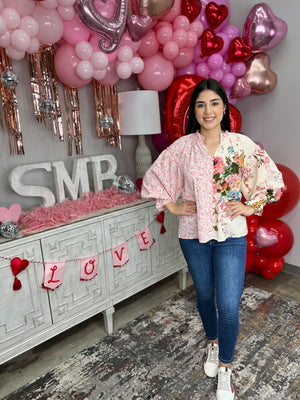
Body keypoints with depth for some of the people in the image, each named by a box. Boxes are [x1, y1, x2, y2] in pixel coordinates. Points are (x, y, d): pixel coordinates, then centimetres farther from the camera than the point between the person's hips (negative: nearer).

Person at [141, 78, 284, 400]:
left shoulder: (241, 144, -5)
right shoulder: (182, 146, -4)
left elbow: (273, 179, 2)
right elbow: (153, 178, 4)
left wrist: (250, 206, -4)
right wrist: (171, 205, 0)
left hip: (231, 235, -1)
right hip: (193, 233, 1)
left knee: (229, 306, 0)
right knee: (204, 295, 19)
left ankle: (225, 367, 27)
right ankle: (213, 343, 48)